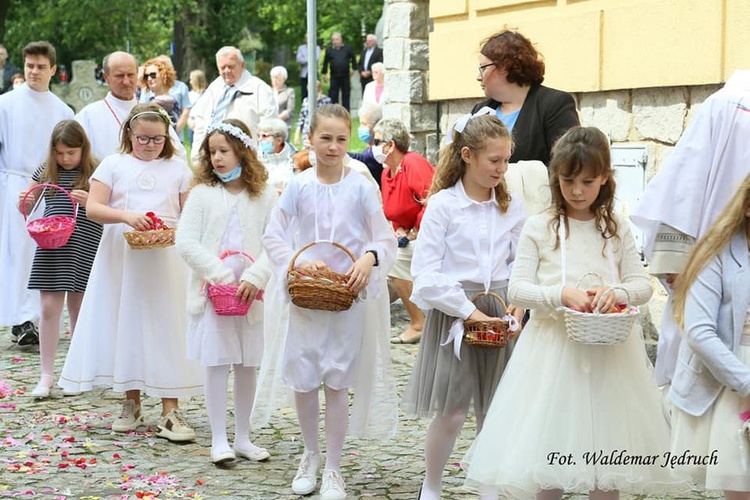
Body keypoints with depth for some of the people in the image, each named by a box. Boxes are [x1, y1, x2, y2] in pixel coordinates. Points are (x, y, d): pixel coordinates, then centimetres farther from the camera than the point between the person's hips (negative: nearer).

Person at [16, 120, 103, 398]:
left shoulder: (95, 173, -3)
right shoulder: (46, 171, 7)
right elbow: (26, 209, 16)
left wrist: (90, 202, -22)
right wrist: (24, 202, -7)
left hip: (84, 250, -2)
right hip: (51, 249, 2)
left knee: (79, 310, 8)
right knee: (49, 309, 0)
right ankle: (47, 375, 6)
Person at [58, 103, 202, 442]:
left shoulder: (178, 168, 9)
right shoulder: (113, 165, 6)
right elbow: (93, 208, -3)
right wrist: (126, 216, -21)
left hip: (166, 260, 0)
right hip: (121, 260, 0)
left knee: (166, 328, -4)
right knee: (126, 325, 5)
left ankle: (170, 412, -3)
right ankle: (132, 404, 18)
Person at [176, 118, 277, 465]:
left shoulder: (265, 196, 2)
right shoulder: (202, 193, -1)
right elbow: (185, 241, -7)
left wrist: (254, 278, -17)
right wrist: (221, 275, -13)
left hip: (250, 293, 1)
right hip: (211, 291, -1)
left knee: (247, 366, 8)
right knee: (217, 364, 0)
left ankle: (242, 437, 19)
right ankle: (219, 440, 8)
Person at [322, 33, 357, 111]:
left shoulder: (347, 49, 2)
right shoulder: (329, 50, 2)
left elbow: (353, 58, 13)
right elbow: (325, 62, 6)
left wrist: (353, 68, 9)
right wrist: (325, 74, 4)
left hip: (345, 76, 0)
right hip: (334, 77, 0)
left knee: (346, 96, 6)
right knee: (333, 96, -1)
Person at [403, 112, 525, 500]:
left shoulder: (511, 207, 5)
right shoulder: (442, 205, -7)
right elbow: (425, 275, -11)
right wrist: (467, 310, -15)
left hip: (498, 313, 4)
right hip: (453, 313, -4)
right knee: (451, 411, -4)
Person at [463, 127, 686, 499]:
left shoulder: (616, 230, 8)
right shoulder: (539, 227, 0)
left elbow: (642, 283, 6)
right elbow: (517, 289, -5)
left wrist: (619, 292, -17)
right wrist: (562, 294, -21)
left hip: (608, 352, 2)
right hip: (552, 345, -2)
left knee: (605, 448, 5)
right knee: (548, 442, 3)